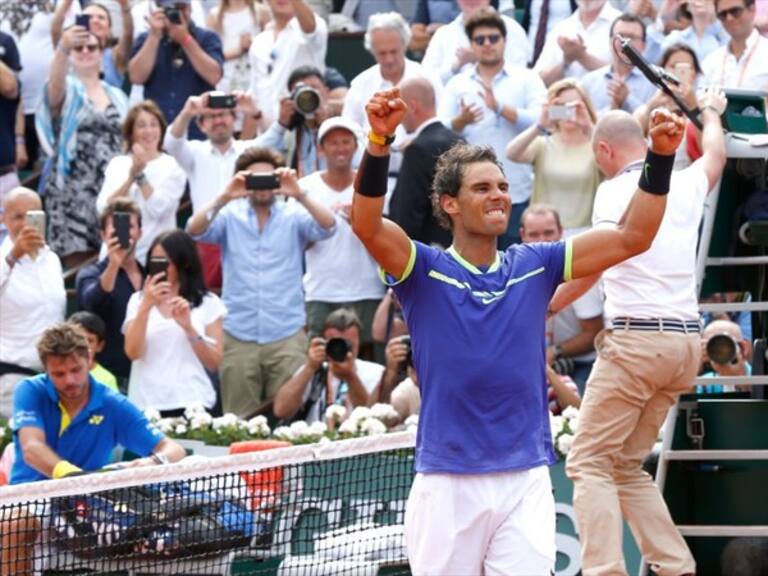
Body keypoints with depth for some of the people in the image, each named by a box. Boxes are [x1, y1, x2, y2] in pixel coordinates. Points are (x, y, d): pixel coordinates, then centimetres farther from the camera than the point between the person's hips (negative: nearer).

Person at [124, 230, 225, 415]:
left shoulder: (208, 303, 7)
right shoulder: (138, 300, 11)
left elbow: (214, 363, 2)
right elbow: (132, 352, -3)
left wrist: (189, 327, -10)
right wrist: (146, 306, -13)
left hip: (192, 404, -1)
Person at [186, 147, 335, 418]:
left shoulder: (293, 215, 7)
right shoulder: (230, 216, 8)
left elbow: (327, 227, -9)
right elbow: (194, 230, -8)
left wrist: (299, 195, -25)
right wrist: (224, 198, -23)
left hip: (287, 337, 0)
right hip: (238, 338, 0)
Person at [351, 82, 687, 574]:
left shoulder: (534, 267, 9)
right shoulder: (426, 271, 1)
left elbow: (632, 237, 4)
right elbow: (367, 225, -17)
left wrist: (660, 157, -9)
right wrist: (380, 140, -32)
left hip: (526, 482, 2)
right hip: (447, 483, -2)